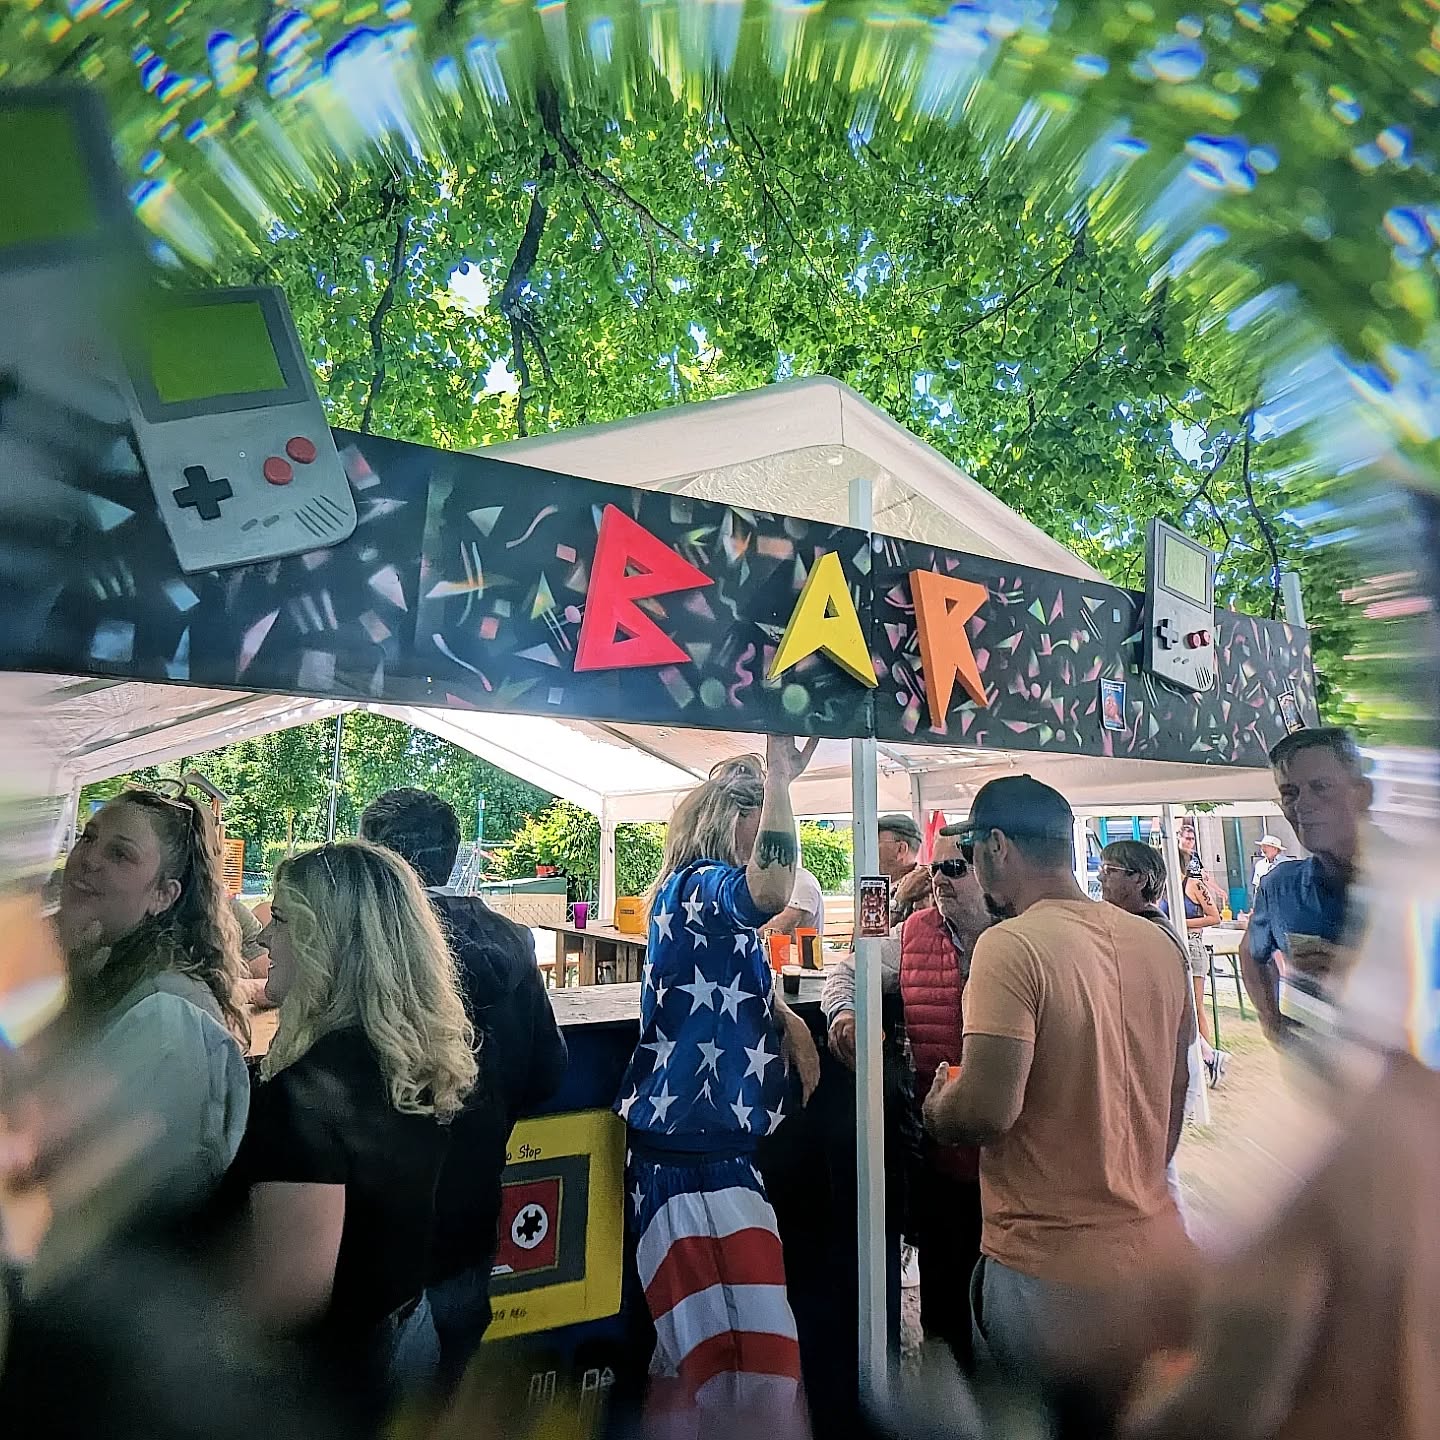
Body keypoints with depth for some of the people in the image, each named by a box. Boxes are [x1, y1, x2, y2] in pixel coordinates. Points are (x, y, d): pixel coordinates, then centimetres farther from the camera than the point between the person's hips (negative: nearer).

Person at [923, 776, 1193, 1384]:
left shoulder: (1010, 944, -21)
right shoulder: (1157, 942, 2)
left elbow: (988, 1109, -25)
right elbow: (1175, 1095, 12)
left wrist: (936, 1108, -4)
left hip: (1051, 1271, -7)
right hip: (1158, 1251, 7)